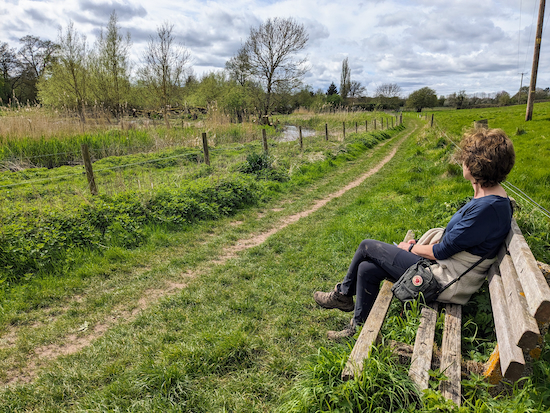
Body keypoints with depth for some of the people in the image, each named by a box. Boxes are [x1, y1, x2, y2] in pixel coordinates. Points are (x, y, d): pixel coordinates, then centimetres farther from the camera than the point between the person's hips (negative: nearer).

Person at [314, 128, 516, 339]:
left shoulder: (488, 207, -27)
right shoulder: (488, 195, 4)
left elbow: (442, 251, -21)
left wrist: (411, 248, -4)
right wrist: (421, 244, 5)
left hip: (447, 282, -9)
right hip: (446, 265, 9)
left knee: (367, 247, -2)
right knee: (367, 269, 4)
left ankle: (343, 294, 24)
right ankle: (359, 327, 21)